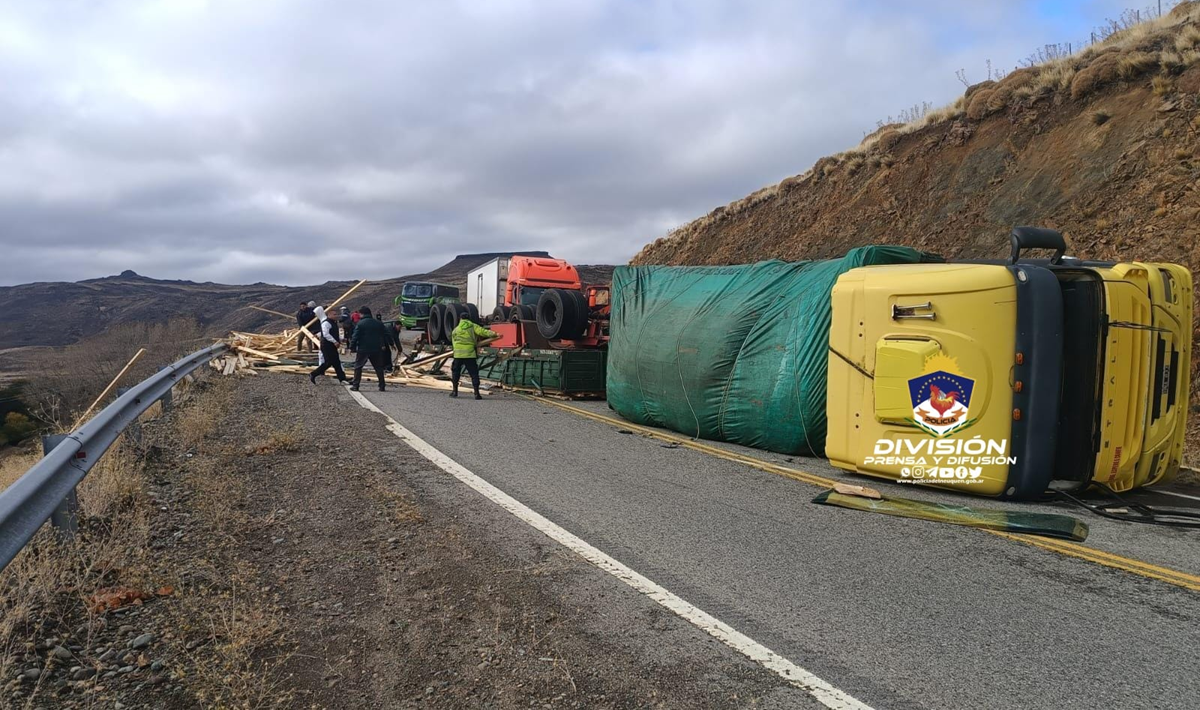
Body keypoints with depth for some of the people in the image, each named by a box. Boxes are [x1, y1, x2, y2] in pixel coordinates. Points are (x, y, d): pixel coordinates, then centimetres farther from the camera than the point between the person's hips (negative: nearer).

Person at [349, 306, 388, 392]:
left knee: (358, 367, 8)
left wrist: (352, 347, -3)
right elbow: (385, 334, 12)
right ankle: (382, 387, 7)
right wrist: (384, 345, 20)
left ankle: (355, 386, 5)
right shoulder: (378, 323, 8)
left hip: (363, 349, -4)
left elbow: (355, 337, -10)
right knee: (379, 368, 10)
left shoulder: (360, 324, -7)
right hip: (376, 349, 4)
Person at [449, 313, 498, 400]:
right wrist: (494, 334, -16)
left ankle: (455, 391, 23)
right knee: (474, 373, 1)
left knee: (455, 371, 19)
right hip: (470, 354, -2)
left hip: (458, 354, 2)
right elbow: (483, 331, -10)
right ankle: (476, 393, -6)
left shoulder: (455, 330, 16)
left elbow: (453, 343, 14)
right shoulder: (473, 326, 5)